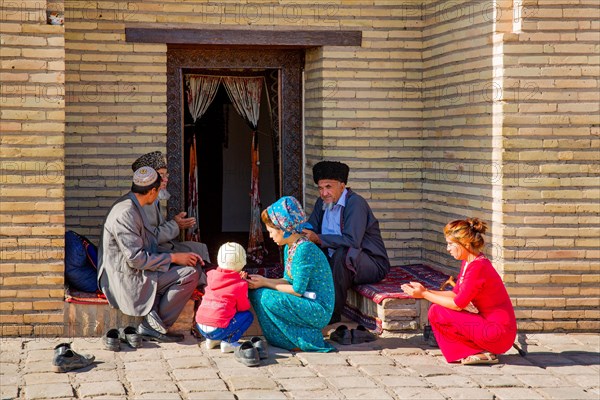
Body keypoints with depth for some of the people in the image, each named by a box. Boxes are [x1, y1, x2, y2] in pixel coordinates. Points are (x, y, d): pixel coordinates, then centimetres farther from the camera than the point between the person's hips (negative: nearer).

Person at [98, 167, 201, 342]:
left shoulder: (131, 206, 12)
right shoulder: (125, 214, -21)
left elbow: (148, 243, 18)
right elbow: (136, 258, -23)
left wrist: (182, 256, 8)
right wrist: (174, 257, -16)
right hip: (128, 279, -11)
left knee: (189, 265, 7)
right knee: (189, 274, -17)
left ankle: (152, 323, 0)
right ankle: (153, 326, -8)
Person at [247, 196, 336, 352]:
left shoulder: (304, 249, -20)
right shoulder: (289, 248, 9)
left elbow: (297, 290, -20)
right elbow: (287, 281, 14)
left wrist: (266, 283, -11)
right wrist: (262, 281, 0)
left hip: (320, 311, -10)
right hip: (306, 305, 10)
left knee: (267, 297, -24)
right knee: (256, 292, 2)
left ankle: (305, 340, -10)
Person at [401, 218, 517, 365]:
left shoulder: (478, 267, -21)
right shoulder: (468, 262, 9)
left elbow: (457, 304, -18)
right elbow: (456, 294, 13)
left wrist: (424, 295, -9)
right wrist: (426, 291, 3)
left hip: (498, 333, -10)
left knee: (436, 312, -12)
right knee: (437, 308, 11)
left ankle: (480, 352, -6)